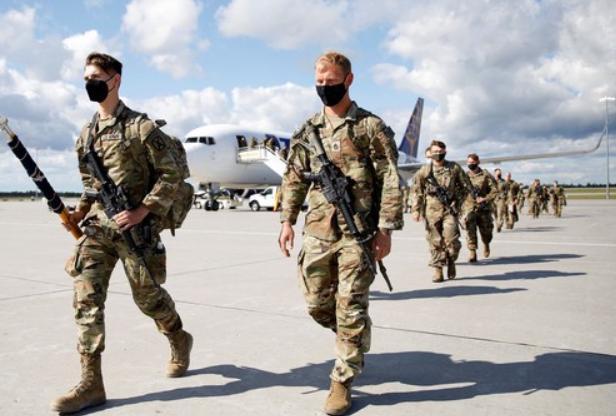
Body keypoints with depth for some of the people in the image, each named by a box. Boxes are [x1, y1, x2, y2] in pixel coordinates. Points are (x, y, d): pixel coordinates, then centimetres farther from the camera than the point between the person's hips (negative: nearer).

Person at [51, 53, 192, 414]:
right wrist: (80, 211, 9)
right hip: (97, 227, 6)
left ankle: (179, 340, 36)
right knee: (86, 298, -4)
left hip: (133, 228, -5)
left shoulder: (140, 126, -7)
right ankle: (91, 383, 1)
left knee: (148, 296, 6)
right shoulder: (86, 134, 13)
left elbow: (171, 175, -9)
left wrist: (143, 211, -16)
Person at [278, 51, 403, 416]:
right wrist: (287, 221, 7)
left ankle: (343, 381, 14)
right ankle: (356, 342, 40)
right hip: (318, 230, 5)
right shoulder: (308, 130, 11)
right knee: (317, 303, 11)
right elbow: (295, 178, 14)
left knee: (350, 307, -1)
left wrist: (386, 229, -11)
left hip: (358, 231, -4)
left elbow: (390, 181, -5)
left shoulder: (371, 126, -2)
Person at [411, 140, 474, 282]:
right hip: (432, 211, 1)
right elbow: (417, 192, 8)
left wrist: (469, 206, 2)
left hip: (450, 210, -1)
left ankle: (451, 261, 17)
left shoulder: (454, 168, 4)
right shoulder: (424, 170, 5)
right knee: (435, 241, 2)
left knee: (451, 239, -11)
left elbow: (466, 187, 8)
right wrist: (416, 210, 2)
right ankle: (438, 270, 11)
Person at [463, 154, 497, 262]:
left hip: (483, 208, 0)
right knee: (470, 230, -14)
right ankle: (472, 253, -12)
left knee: (485, 230, 12)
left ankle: (486, 245, 43)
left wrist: (485, 199, -14)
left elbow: (494, 190, -4)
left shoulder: (485, 175, 0)